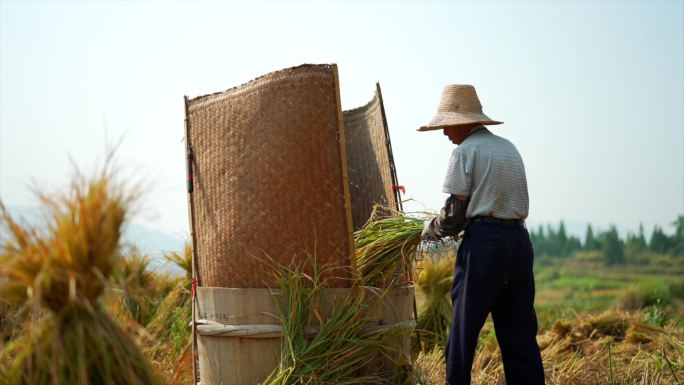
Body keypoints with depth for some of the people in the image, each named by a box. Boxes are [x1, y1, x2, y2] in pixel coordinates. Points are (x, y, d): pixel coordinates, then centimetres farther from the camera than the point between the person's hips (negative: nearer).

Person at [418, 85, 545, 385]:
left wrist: (430, 230, 11)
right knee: (520, 330, 11)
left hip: (484, 241, -7)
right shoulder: (508, 148, 19)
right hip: (519, 239, 7)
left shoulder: (465, 150, -3)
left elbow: (455, 212, -7)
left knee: (464, 328, -1)